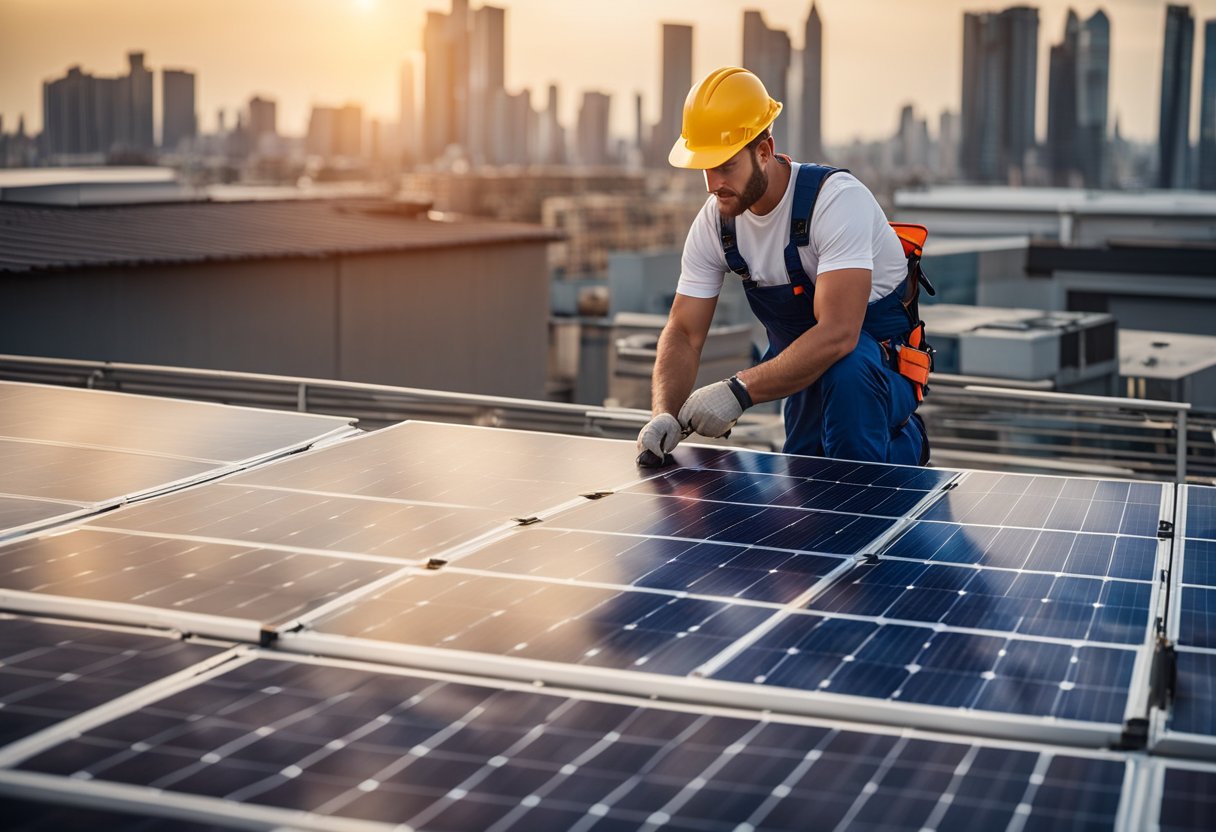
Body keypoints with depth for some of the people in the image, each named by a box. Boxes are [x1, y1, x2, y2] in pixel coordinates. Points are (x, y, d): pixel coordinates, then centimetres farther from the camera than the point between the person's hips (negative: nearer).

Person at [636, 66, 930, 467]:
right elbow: (683, 333, -6)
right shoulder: (713, 223, -7)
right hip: (806, 367, 7)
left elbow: (837, 333, -38)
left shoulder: (837, 198, -27)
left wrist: (739, 391, -43)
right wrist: (666, 415, -25)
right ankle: (904, 443, 22)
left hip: (885, 364, -7)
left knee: (844, 367, -40)